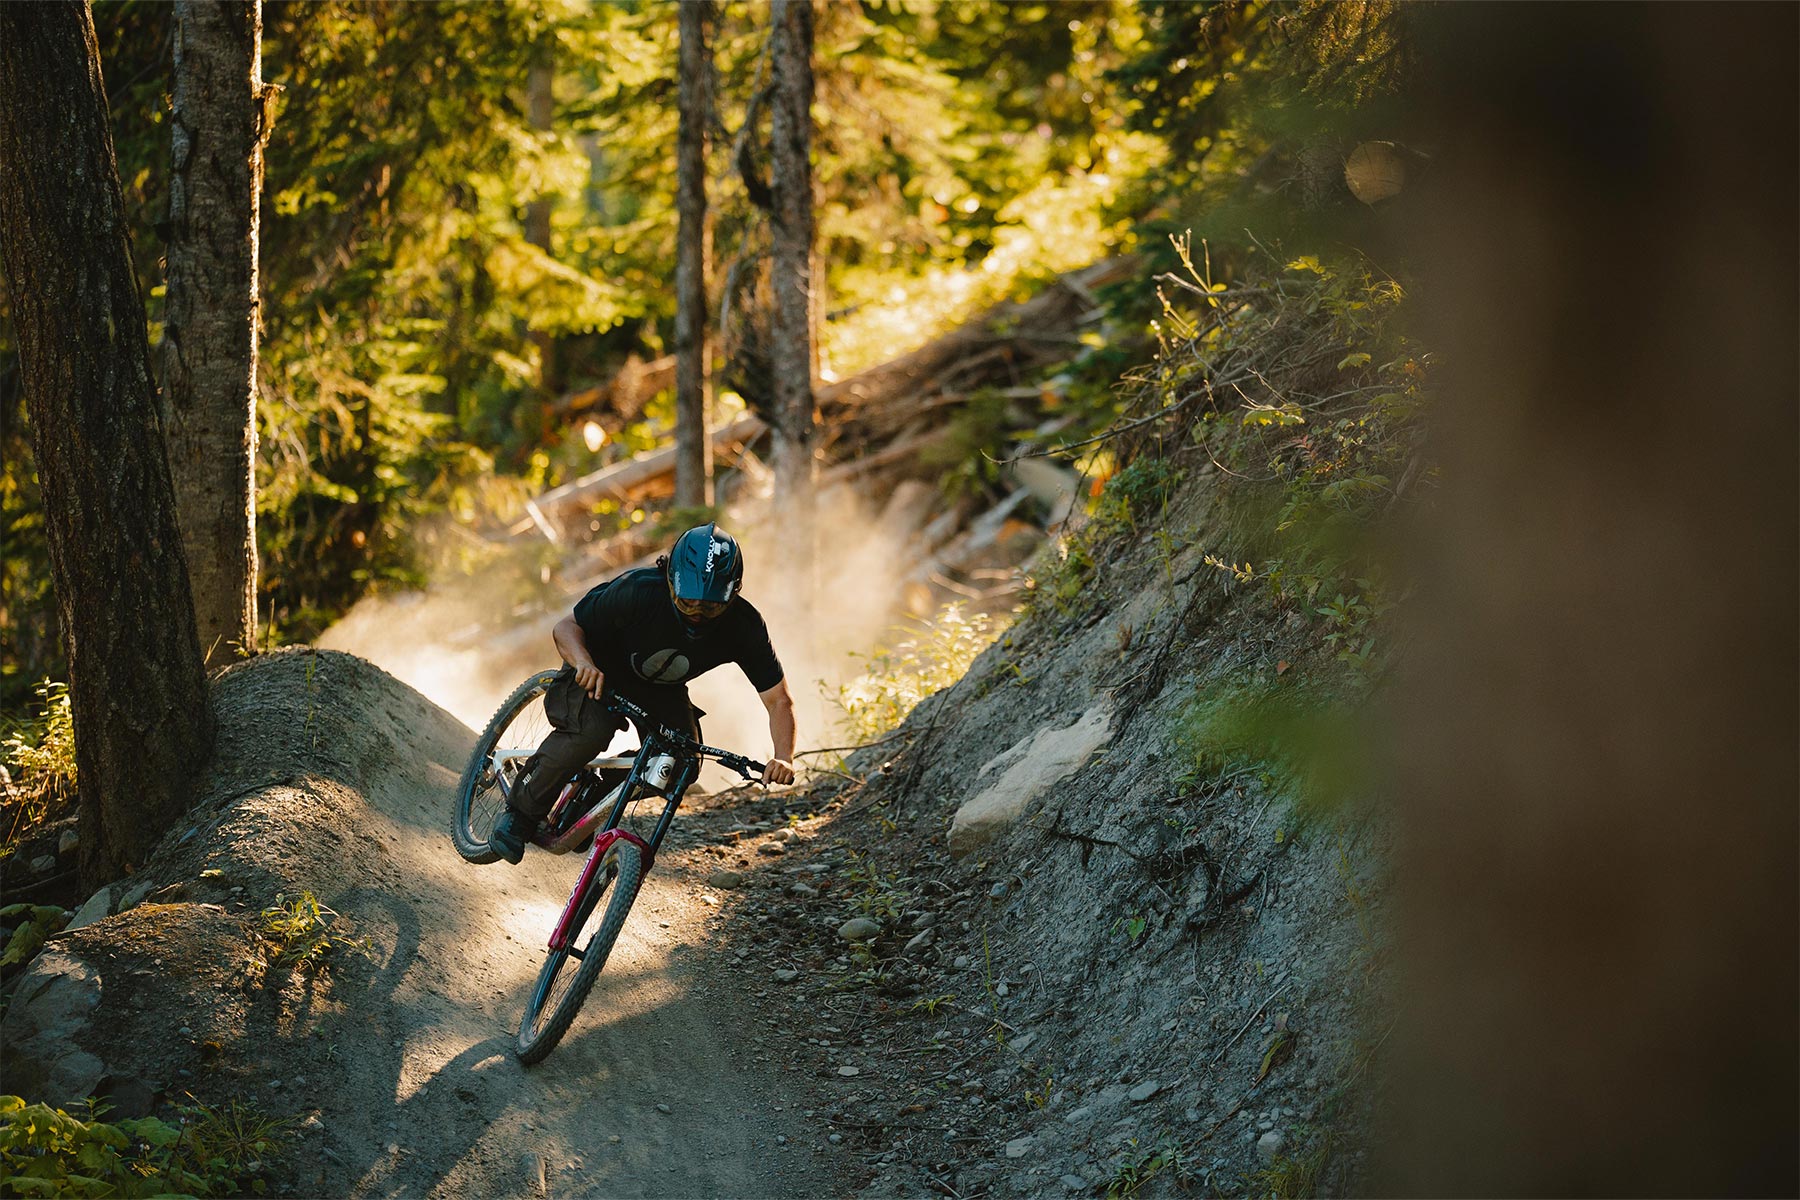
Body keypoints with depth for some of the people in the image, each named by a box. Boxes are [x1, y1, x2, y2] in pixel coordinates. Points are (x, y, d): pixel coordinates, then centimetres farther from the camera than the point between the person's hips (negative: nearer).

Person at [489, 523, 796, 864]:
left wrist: (784, 759, -41)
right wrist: (584, 662, -48)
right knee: (591, 731, -31)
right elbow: (567, 626, -25)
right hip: (600, 669, -4)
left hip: (661, 688, 4)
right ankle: (521, 814, -13)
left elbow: (779, 699, -23)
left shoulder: (745, 627, -28)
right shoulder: (639, 591, -35)